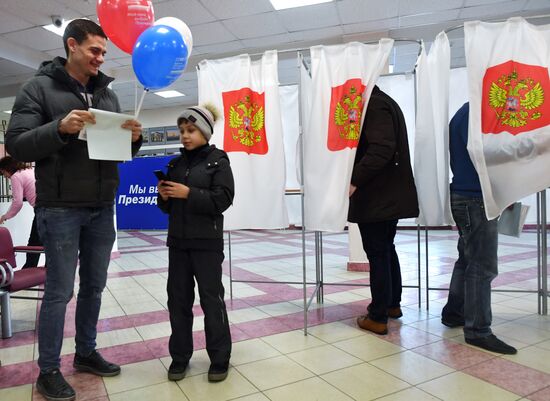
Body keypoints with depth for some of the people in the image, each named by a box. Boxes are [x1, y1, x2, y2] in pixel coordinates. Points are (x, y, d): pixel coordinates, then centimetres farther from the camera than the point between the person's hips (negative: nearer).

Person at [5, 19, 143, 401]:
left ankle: (86, 352, 31)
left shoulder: (108, 93, 13)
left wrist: (134, 137, -6)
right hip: (60, 209, -5)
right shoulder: (39, 87, -2)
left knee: (94, 286, 14)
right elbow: (16, 144, -8)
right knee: (59, 291, 2)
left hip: (102, 209, 5)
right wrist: (60, 128, -23)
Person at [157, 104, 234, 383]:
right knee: (178, 299, 10)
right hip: (177, 241, 5)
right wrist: (164, 196, -6)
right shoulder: (176, 163, 11)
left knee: (211, 299, 3)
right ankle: (180, 357, 26)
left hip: (207, 242, -5)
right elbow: (168, 207, 15)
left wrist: (189, 193, -20)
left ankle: (219, 359, 19)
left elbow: (223, 199, -15)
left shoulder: (218, 161, -4)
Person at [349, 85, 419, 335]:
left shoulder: (375, 105, -13)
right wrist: (357, 180, 13)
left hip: (376, 197, -10)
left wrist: (354, 181, -23)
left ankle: (378, 318, 9)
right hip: (390, 194, 10)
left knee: (377, 254, -2)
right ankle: (393, 304, 33)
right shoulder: (384, 102, 18)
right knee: (386, 249, 19)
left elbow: (381, 150, -26)